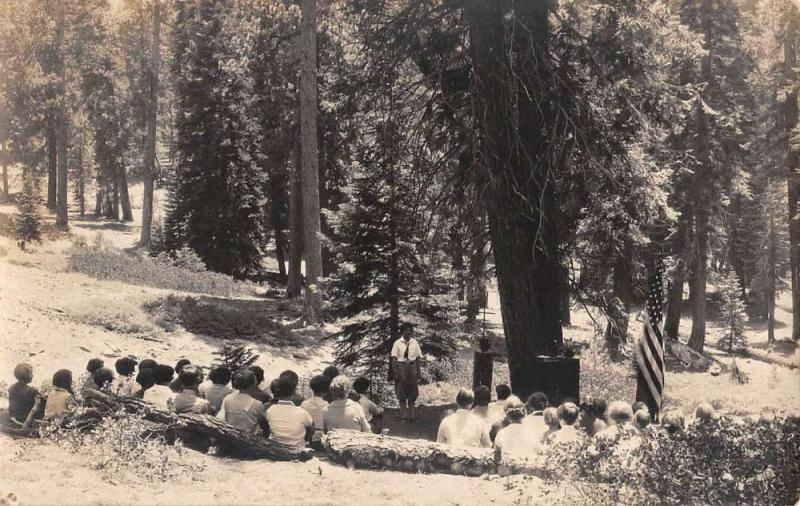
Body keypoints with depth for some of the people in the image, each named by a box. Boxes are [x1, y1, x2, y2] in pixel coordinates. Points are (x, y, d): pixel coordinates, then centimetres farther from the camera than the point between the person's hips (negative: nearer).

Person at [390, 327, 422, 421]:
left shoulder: (414, 342, 5)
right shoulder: (398, 343, -3)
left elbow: (419, 357, 6)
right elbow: (394, 358, -5)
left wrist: (418, 370, -1)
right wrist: (395, 371, -11)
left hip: (412, 365, 2)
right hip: (401, 366, -2)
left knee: (413, 390, 7)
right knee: (401, 391, 3)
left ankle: (411, 412, 19)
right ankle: (403, 413, 12)